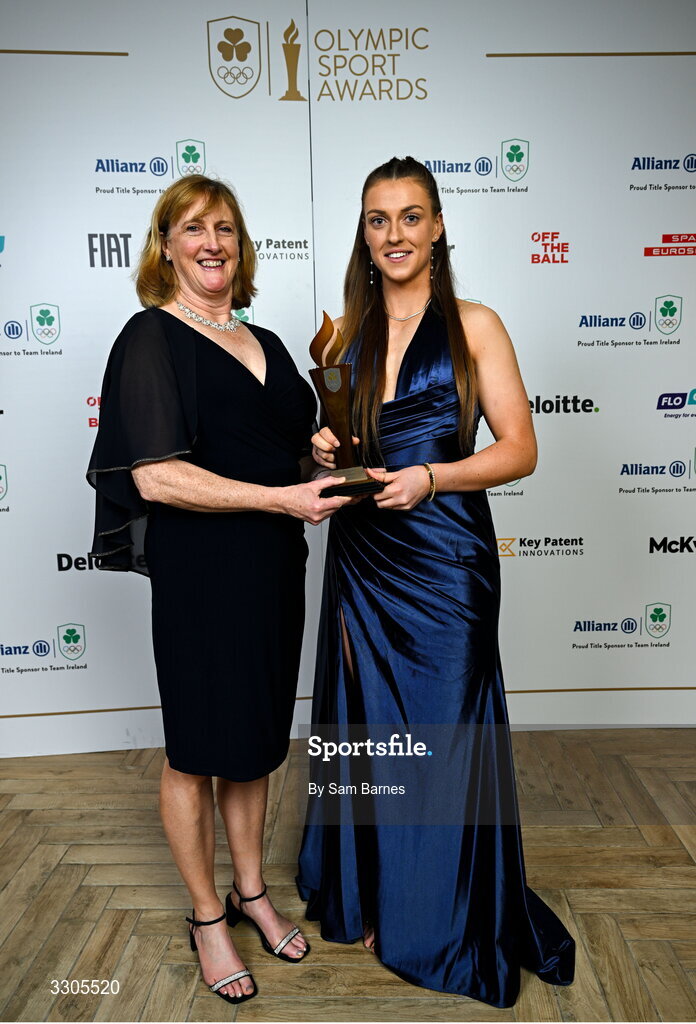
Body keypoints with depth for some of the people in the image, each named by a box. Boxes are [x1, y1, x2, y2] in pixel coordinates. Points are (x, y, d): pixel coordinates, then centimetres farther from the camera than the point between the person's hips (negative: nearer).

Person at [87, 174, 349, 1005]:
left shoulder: (265, 344, 13)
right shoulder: (152, 337, -8)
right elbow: (156, 475, -18)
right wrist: (282, 498, -21)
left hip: (273, 567, 7)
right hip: (198, 570, -6)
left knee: (255, 739, 18)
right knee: (195, 751, 9)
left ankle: (251, 892, 38)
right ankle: (207, 917, 30)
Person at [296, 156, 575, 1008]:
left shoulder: (474, 326, -2)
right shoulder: (346, 329, 10)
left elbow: (519, 450, -5)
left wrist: (429, 477, -18)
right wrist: (323, 451, -3)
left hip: (445, 560, -3)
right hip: (361, 557, 4)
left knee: (445, 737, 6)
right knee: (368, 730, 12)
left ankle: (453, 926, 29)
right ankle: (372, 900, 35)